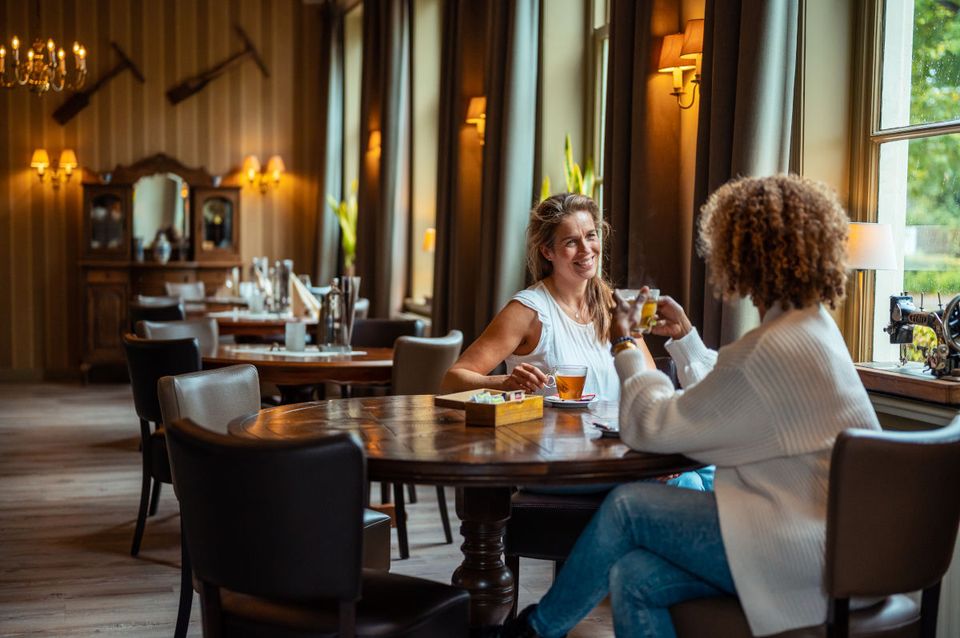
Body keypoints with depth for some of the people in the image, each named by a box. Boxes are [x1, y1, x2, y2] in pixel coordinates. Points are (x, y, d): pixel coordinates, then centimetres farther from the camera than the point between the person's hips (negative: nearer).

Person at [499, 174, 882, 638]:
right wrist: (684, 336, 22)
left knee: (628, 506, -5)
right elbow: (724, 399, 25)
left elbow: (650, 427, -14)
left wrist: (625, 348, 1)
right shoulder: (811, 325, 11)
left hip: (811, 551, -10)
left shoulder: (775, 350, -22)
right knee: (633, 578, 0)